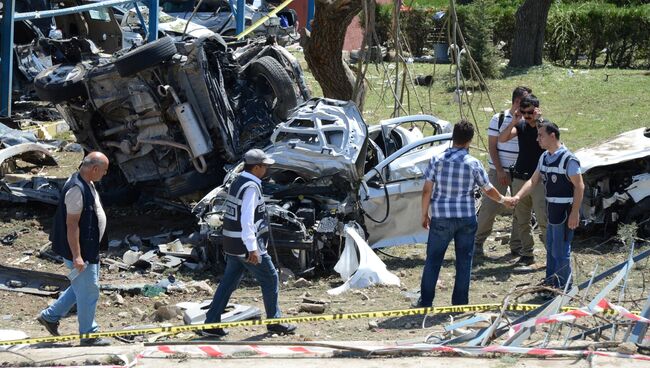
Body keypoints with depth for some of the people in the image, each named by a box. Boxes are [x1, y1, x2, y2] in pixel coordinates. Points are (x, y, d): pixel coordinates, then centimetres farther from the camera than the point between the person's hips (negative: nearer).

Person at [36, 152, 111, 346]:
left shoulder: (87, 184, 8)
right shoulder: (76, 190, -24)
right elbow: (71, 225, -25)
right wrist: (76, 256, -26)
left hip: (89, 248, 10)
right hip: (80, 251, -10)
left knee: (81, 287, 21)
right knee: (88, 291, 0)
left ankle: (50, 316, 31)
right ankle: (88, 335, 11)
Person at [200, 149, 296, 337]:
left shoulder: (237, 183, 12)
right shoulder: (251, 187, -18)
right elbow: (247, 220, -26)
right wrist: (252, 249, -29)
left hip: (232, 244, 9)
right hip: (247, 244, -9)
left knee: (228, 283, 10)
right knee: (270, 279, 6)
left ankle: (211, 324, 6)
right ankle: (274, 322, 15)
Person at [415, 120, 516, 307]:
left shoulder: (437, 160, -8)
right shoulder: (473, 164, -6)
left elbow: (427, 191, -6)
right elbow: (488, 190, 6)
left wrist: (424, 215, 7)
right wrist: (503, 200, 26)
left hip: (441, 218, 0)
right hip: (466, 218, 1)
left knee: (433, 260, 9)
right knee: (464, 261, 10)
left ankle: (425, 301, 12)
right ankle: (460, 303, 13)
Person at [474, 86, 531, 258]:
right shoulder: (499, 119, -5)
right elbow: (492, 146, -4)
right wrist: (499, 171, -11)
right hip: (499, 171, -4)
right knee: (490, 206, -3)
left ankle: (517, 245, 14)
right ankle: (477, 242, 9)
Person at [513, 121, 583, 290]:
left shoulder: (568, 159, -18)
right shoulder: (544, 158, 8)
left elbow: (579, 186, -17)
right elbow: (533, 181, 12)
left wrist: (575, 213, -20)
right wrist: (518, 196, -4)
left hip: (565, 211, -9)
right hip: (552, 211, 9)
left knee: (561, 251, -3)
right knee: (551, 249, 18)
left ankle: (562, 287, 7)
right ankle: (550, 284, 30)